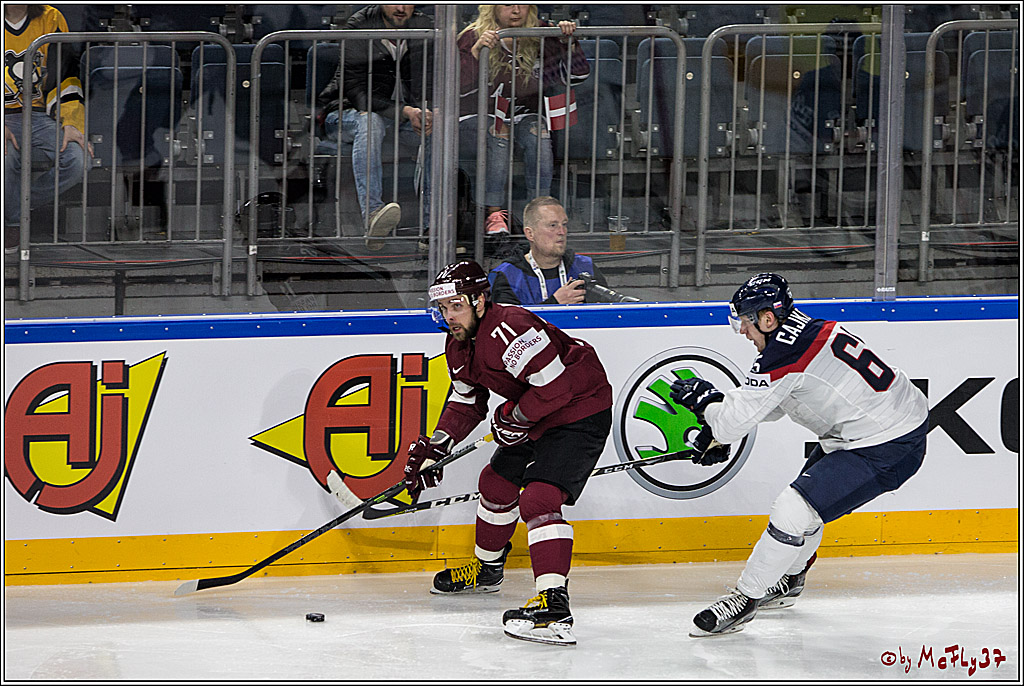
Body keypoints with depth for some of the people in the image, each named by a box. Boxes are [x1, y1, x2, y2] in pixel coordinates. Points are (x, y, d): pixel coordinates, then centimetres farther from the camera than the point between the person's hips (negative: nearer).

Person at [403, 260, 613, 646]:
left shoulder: (509, 329, -29)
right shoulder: (459, 344, 3)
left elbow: (554, 385, -32)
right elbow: (466, 403, 16)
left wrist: (515, 419, -19)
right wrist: (434, 448, 5)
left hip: (581, 411, -11)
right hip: (535, 418, 11)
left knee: (539, 496, -24)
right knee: (496, 482, 21)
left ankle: (554, 604, -35)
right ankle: (486, 569, 46)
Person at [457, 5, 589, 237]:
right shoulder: (473, 37, -9)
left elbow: (577, 74, -1)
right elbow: (459, 87, -22)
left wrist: (568, 42, -17)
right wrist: (476, 51, -35)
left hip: (524, 113, 2)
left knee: (537, 135, -30)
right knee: (498, 136, -34)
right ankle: (494, 213, -33)